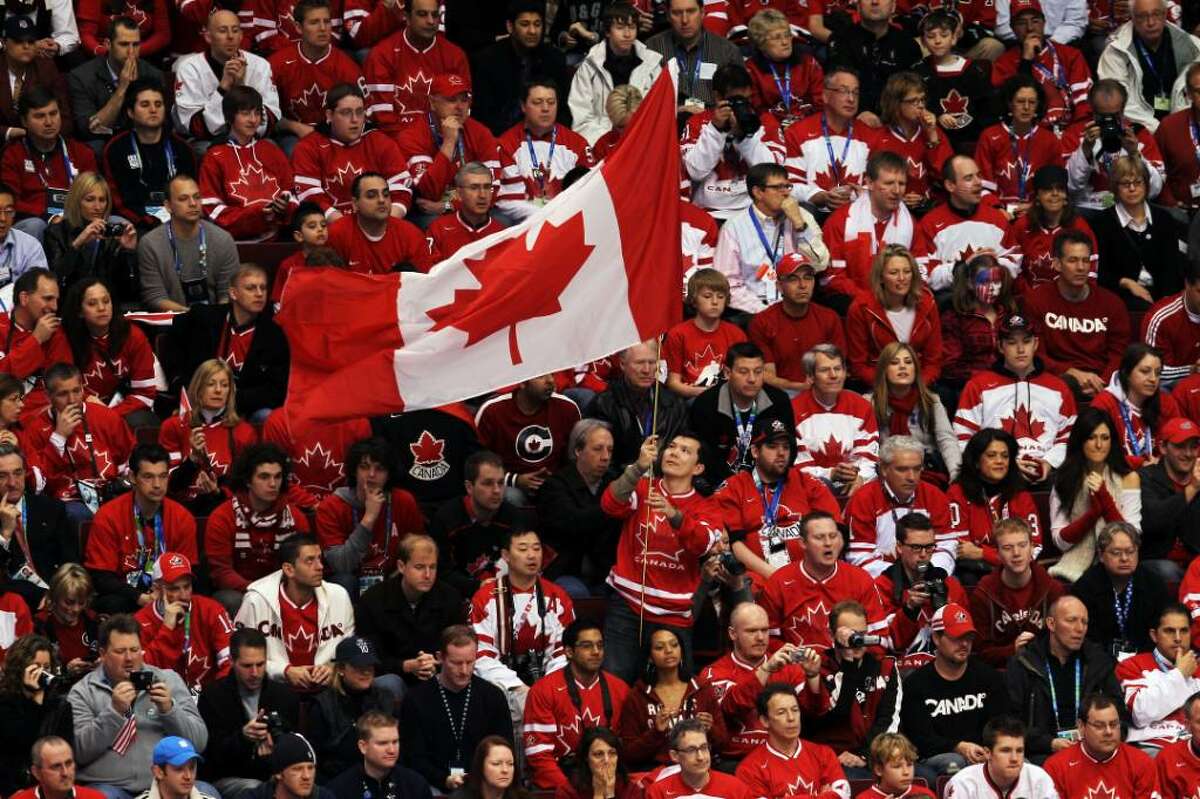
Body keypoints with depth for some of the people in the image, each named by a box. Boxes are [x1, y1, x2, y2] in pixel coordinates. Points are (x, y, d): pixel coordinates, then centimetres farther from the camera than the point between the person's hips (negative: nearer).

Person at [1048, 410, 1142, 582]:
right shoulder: (1065, 479, 8)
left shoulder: (1128, 478, 4)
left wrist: (1104, 497, -11)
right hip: (1076, 566, 0)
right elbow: (1060, 541, 2)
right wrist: (1094, 512, -12)